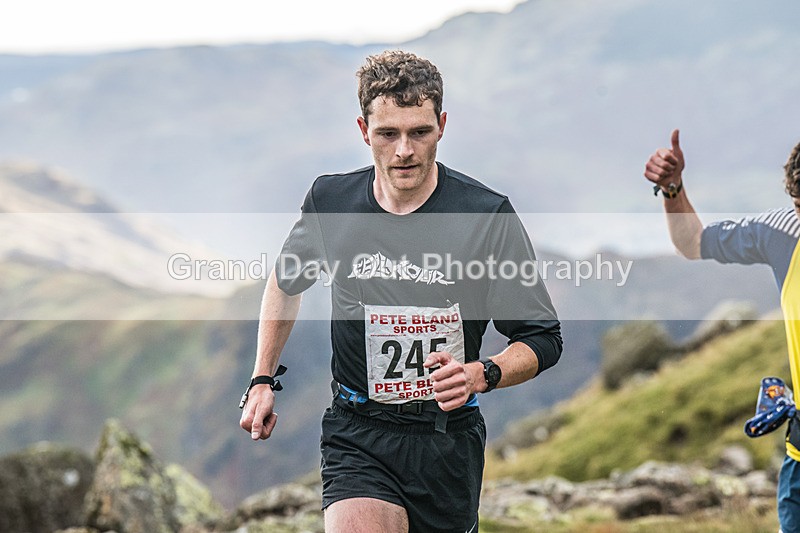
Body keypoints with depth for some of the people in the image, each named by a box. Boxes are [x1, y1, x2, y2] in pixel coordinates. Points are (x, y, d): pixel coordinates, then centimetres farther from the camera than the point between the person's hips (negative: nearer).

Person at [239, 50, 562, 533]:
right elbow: (286, 281, 21)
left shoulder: (488, 215, -11)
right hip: (357, 435, 0)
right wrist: (263, 381, 18)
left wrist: (481, 375, -25)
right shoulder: (331, 201, -2)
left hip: (448, 441, 0)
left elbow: (544, 339, -6)